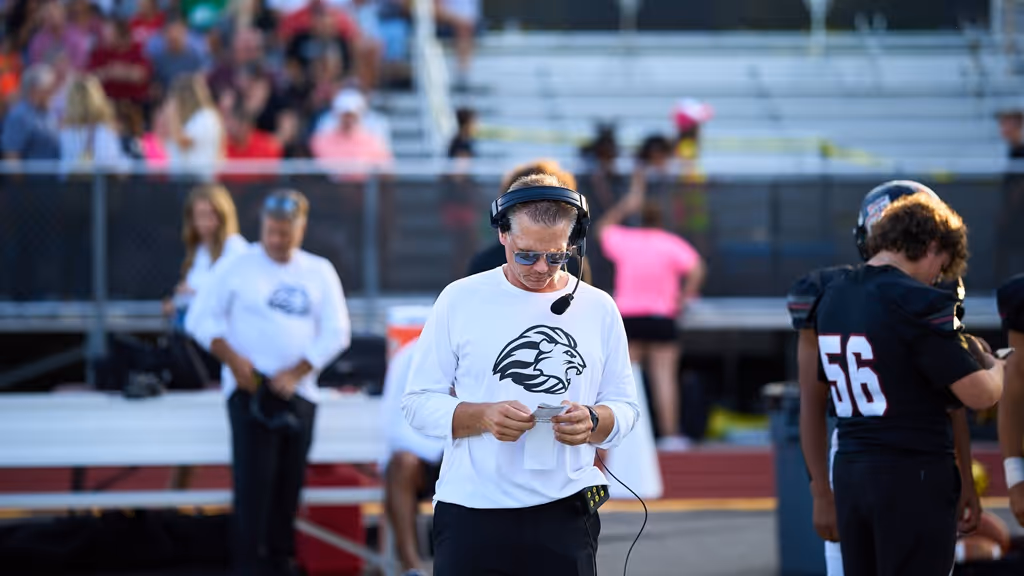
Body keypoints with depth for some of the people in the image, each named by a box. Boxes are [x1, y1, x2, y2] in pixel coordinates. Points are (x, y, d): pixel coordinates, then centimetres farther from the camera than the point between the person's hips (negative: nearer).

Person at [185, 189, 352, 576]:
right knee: (254, 479, -12)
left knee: (289, 483, 5)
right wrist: (232, 359, -13)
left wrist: (297, 372, -7)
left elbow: (336, 332, 5)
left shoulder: (319, 273, 10)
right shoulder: (239, 268, 2)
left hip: (297, 392, 3)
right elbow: (201, 319, 1)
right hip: (251, 389, -3)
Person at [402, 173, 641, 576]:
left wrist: (593, 422, -13)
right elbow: (418, 403, -1)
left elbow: (624, 407, 10)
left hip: (565, 515, 2)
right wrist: (482, 417, -19)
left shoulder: (599, 309, 7)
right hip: (470, 513, -2)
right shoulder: (460, 300, 1)